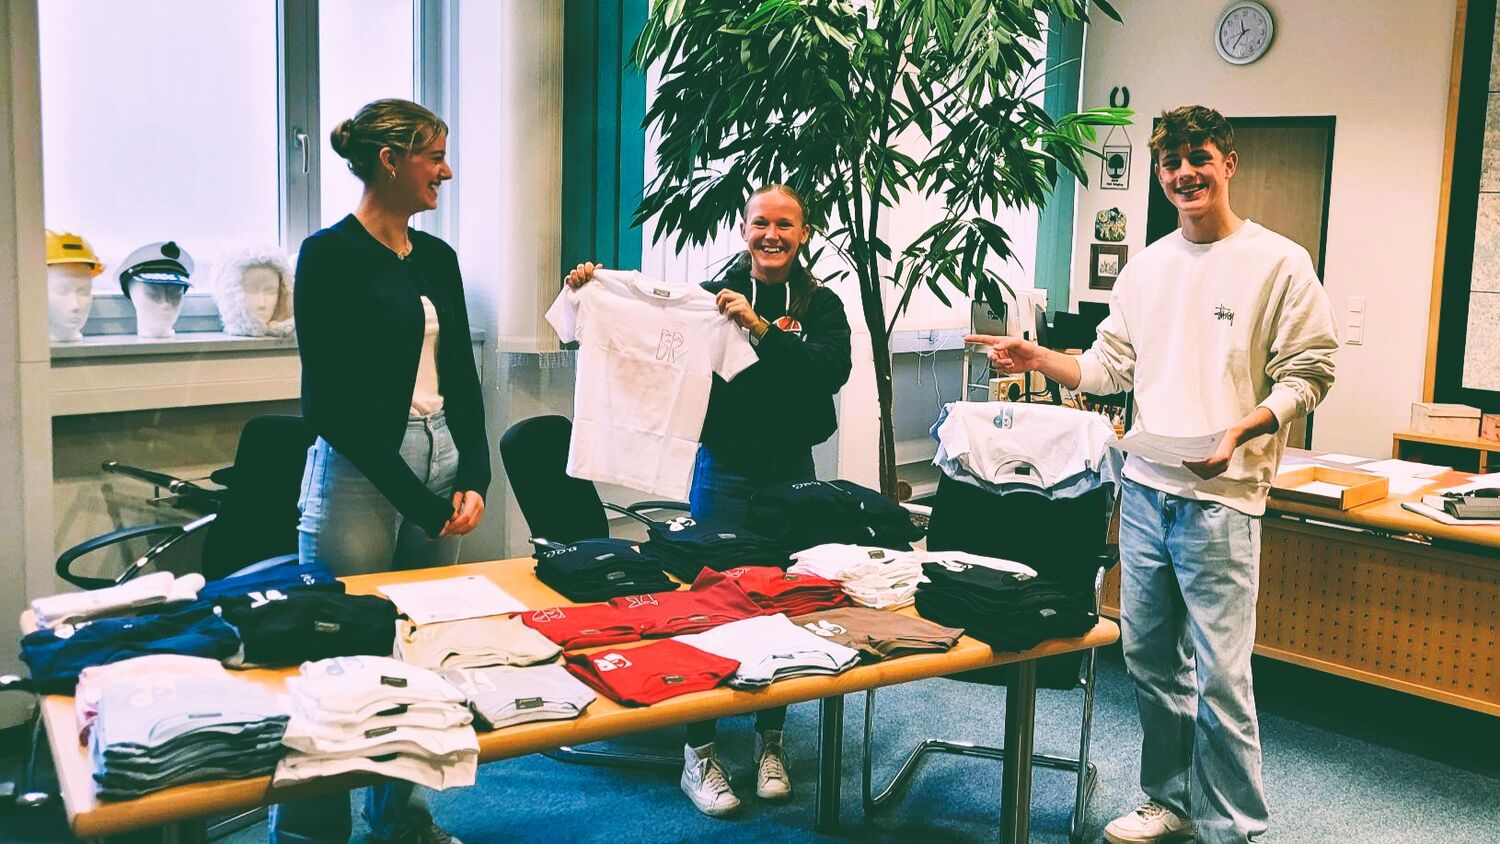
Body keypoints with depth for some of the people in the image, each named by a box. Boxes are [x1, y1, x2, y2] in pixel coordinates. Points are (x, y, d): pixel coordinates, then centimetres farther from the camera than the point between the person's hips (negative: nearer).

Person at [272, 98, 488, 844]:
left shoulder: (437, 258, 13)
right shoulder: (330, 255, -7)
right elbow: (331, 399, -12)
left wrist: (474, 478, -1)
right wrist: (418, 500, -12)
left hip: (441, 461, 7)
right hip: (361, 472, -6)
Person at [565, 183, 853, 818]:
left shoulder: (822, 306, 3)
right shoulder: (713, 295, -1)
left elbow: (830, 373, -15)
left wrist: (760, 327, -22)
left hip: (792, 475, 2)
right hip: (725, 472, -2)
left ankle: (770, 743, 26)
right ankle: (699, 753, 12)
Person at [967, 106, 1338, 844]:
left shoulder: (1278, 262, -3)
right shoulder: (1146, 267, 13)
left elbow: (1308, 373, -5)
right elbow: (1110, 366, 14)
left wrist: (1240, 431, -20)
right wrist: (1040, 360, -2)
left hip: (1221, 499, -6)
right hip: (1144, 490, 6)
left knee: (1220, 674, -5)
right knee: (1150, 659, 14)